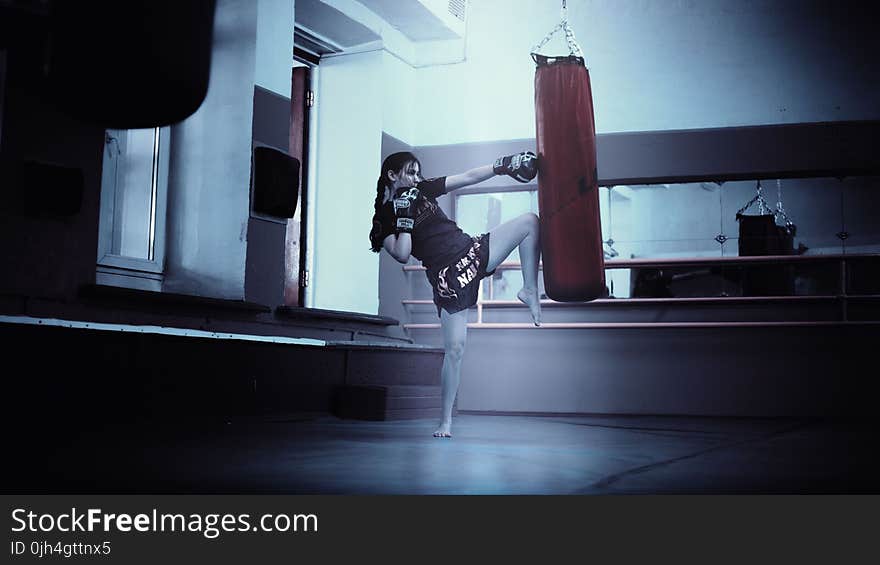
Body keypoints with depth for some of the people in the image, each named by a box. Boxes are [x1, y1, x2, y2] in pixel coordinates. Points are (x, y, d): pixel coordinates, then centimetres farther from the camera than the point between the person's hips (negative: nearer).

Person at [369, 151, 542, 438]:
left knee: (529, 221, -4)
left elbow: (468, 177, 5)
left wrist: (502, 166, -5)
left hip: (473, 250, 6)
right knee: (454, 348, -10)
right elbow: (402, 254, -16)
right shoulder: (384, 217, -2)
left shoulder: (423, 190, 10)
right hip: (448, 278, -6)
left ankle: (529, 291, 4)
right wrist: (405, 217, -17)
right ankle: (446, 422, 3)